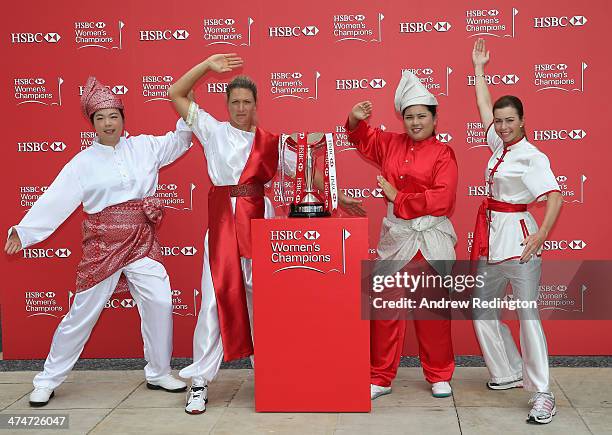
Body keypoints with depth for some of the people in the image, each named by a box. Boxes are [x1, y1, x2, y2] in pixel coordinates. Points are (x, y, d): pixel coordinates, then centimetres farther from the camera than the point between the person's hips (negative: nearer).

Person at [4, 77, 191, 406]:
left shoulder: (144, 147, 6)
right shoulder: (83, 162, -2)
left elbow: (179, 140, 16)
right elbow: (55, 200, -7)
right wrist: (23, 231, -14)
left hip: (141, 242, 3)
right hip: (102, 244, -2)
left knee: (160, 302, -3)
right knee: (83, 312, 3)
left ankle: (159, 373, 17)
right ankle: (47, 381, 19)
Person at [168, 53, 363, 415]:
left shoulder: (270, 142, 7)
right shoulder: (213, 130, 7)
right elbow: (176, 95, 7)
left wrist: (337, 199, 6)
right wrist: (207, 66, 1)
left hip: (257, 219, 1)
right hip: (222, 219, -1)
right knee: (216, 297, -1)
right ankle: (200, 382, 6)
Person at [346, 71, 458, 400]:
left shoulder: (443, 153, -5)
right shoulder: (391, 144, 9)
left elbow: (442, 199, -14)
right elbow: (363, 138, 23)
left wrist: (398, 197, -11)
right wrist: (356, 119, 1)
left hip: (431, 240, -3)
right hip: (395, 236, 4)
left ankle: (439, 376, 23)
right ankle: (380, 378, 15)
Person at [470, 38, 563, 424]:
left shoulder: (532, 157, -10)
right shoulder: (500, 145, 10)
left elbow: (555, 197, -19)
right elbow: (484, 106, 23)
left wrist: (541, 236, -30)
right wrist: (479, 68, 29)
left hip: (518, 234, -8)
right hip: (491, 234, 8)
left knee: (528, 313, -10)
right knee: (482, 310, 13)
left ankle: (543, 394, -6)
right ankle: (510, 373, 28)